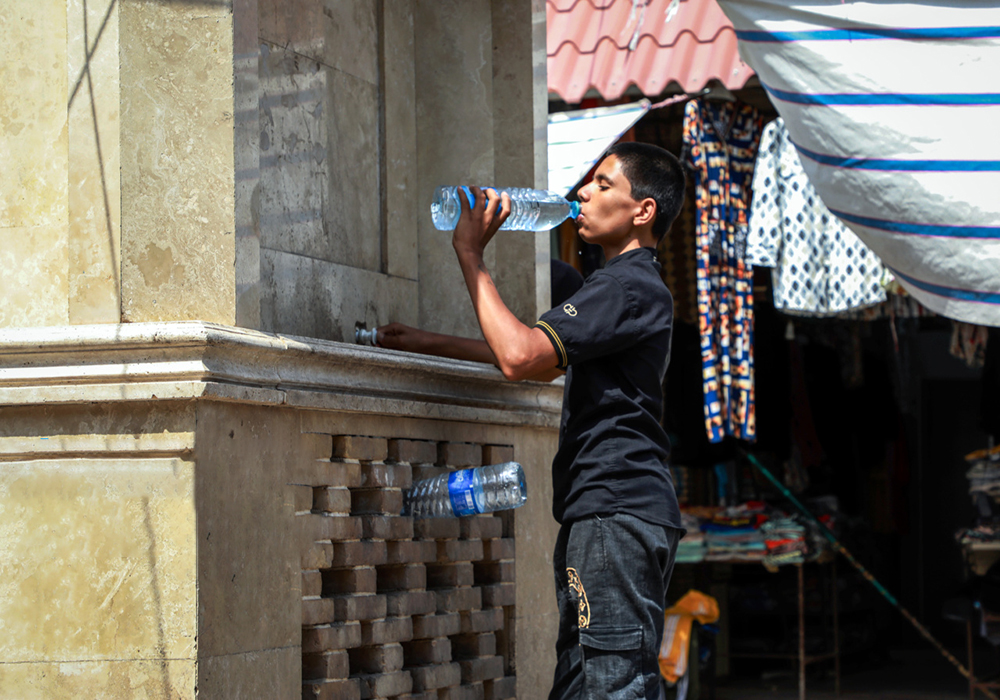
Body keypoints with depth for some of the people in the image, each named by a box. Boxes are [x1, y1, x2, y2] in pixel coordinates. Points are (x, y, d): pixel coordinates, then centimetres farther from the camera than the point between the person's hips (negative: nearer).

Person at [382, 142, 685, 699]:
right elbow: (540, 360, 30)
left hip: (619, 510, -11)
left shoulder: (631, 286, -11)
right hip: (600, 512, 11)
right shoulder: (627, 284, 24)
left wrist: (470, 254, -12)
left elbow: (520, 356, -21)